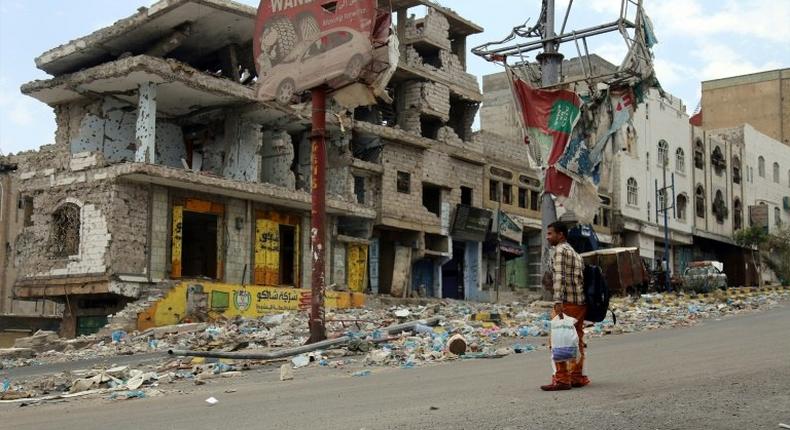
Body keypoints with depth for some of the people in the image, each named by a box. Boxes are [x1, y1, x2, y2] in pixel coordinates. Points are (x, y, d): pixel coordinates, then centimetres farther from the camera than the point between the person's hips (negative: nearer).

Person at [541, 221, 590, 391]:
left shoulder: (560, 250, -7)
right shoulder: (575, 253, 22)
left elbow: (559, 277, -19)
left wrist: (558, 302, -27)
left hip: (567, 302, -9)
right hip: (580, 302, 9)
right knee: (576, 341, 12)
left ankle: (562, 379, -9)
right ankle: (577, 377, 16)